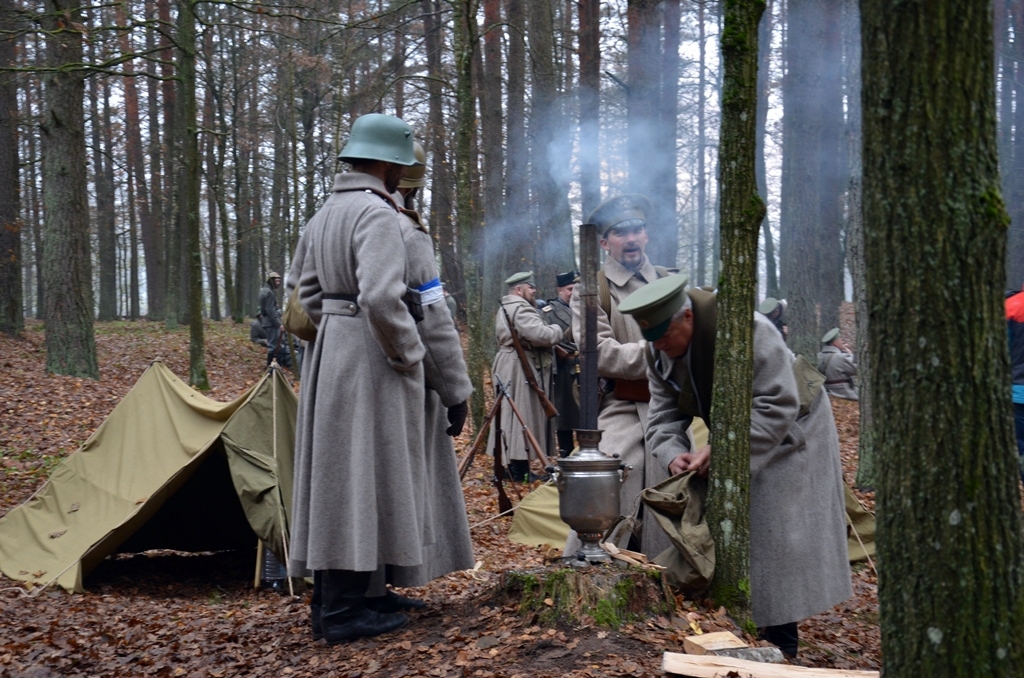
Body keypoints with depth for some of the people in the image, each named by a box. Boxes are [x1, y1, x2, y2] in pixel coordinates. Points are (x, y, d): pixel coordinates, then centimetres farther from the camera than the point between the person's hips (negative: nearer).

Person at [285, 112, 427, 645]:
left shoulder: (325, 213, 14)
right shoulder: (377, 214, -15)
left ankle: (330, 600, 21)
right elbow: (381, 298, -25)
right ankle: (343, 610, 1)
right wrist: (409, 354, -13)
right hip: (369, 357, -9)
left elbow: (302, 286, 20)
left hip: (330, 352, 9)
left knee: (334, 475, 13)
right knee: (360, 478, -4)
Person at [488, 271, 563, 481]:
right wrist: (557, 330, -6)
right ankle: (520, 471, -6)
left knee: (511, 414, 12)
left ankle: (514, 467, 18)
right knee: (523, 415, -7)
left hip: (507, 365, 11)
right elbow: (540, 334, -28)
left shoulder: (504, 309, 19)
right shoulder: (521, 309, -17)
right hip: (521, 369, -11)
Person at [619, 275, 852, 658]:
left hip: (785, 435, -7)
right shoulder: (658, 353, -9)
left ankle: (781, 647, -1)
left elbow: (778, 407, -33)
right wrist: (672, 453, -29)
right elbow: (664, 415, -6)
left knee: (774, 539, -9)